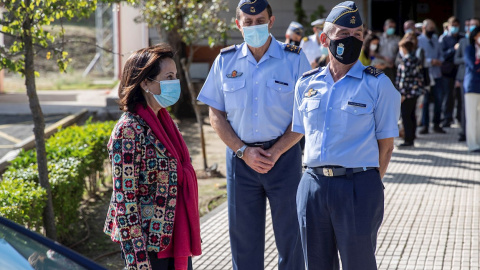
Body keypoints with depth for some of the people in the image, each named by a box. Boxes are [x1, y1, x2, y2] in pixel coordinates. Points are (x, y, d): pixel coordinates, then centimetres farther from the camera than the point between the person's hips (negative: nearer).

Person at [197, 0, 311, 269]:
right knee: (244, 237, 9)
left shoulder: (294, 59, -3)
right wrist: (243, 151, -7)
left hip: (283, 156, -2)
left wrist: (275, 151, -12)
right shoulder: (225, 60, 4)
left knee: (290, 236, 4)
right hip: (240, 157, 2)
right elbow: (216, 115, 5)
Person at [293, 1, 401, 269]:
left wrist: (368, 184, -3)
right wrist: (318, 174, 9)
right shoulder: (306, 84, 9)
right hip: (313, 185, 4)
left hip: (358, 189, -4)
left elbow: (386, 144, -1)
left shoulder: (378, 84, -2)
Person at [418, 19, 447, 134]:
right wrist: (430, 61, -16)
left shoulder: (435, 40, 17)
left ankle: (436, 125, 15)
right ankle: (425, 126, 8)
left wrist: (440, 61, -3)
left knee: (439, 100, 4)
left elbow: (441, 54, 20)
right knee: (425, 101, 0)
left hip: (436, 75, 5)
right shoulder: (418, 41, -3)